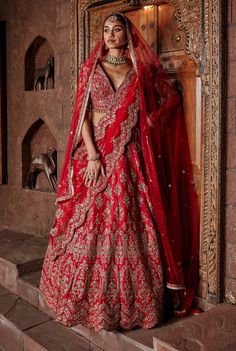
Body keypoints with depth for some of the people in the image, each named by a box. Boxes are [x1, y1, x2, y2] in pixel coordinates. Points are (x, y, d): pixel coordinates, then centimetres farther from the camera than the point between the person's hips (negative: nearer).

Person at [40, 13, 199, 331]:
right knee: (90, 225, 0)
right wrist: (93, 155, -11)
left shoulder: (141, 71, 10)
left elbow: (169, 97, 19)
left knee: (129, 226, 0)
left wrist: (146, 120, 4)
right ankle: (88, 299, 15)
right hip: (94, 153, 0)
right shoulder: (91, 68, 7)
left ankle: (131, 302, 13)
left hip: (129, 158, 1)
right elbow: (83, 114, 0)